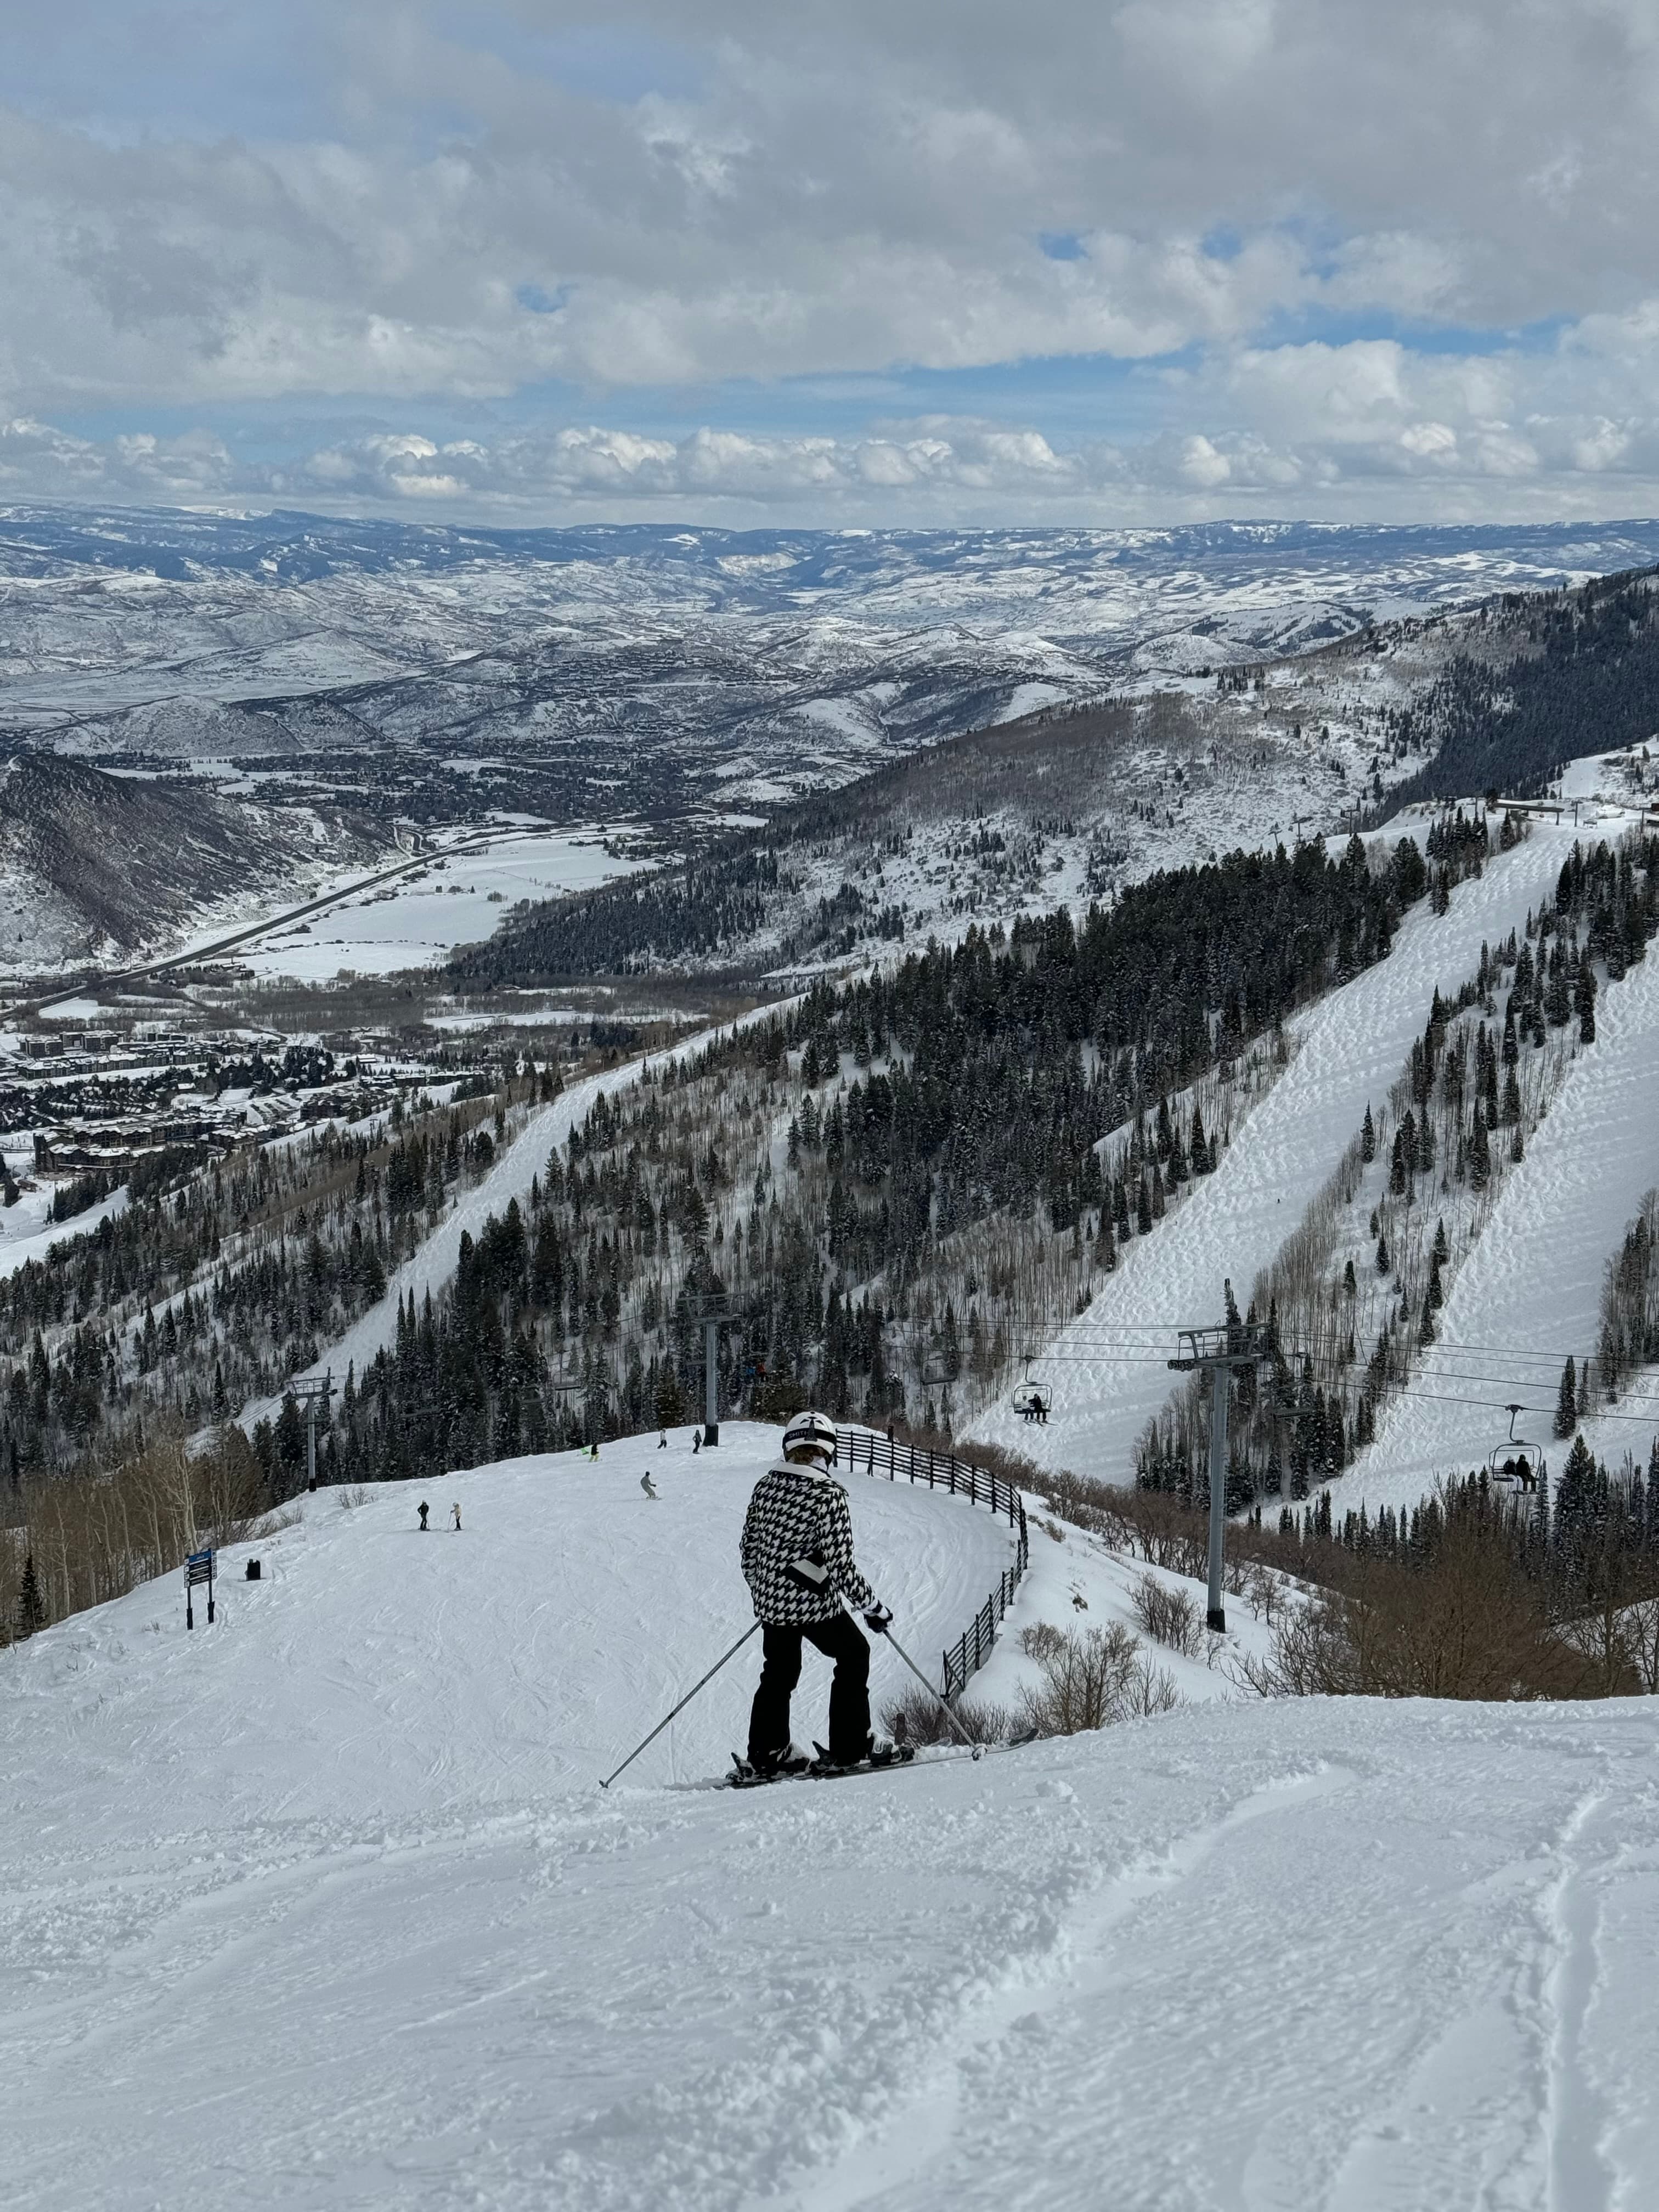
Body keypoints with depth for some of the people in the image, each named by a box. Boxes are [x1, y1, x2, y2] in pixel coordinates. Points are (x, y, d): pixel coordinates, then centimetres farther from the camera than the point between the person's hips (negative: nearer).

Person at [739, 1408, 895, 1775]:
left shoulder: (766, 1485, 0)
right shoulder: (829, 1494, -18)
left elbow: (748, 1547, 8)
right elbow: (841, 1566, -19)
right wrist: (874, 1607, -8)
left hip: (769, 1601, 6)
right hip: (814, 1601, -6)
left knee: (779, 1670, 23)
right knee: (854, 1656, 16)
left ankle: (767, 1751, 25)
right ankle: (851, 1746, 18)